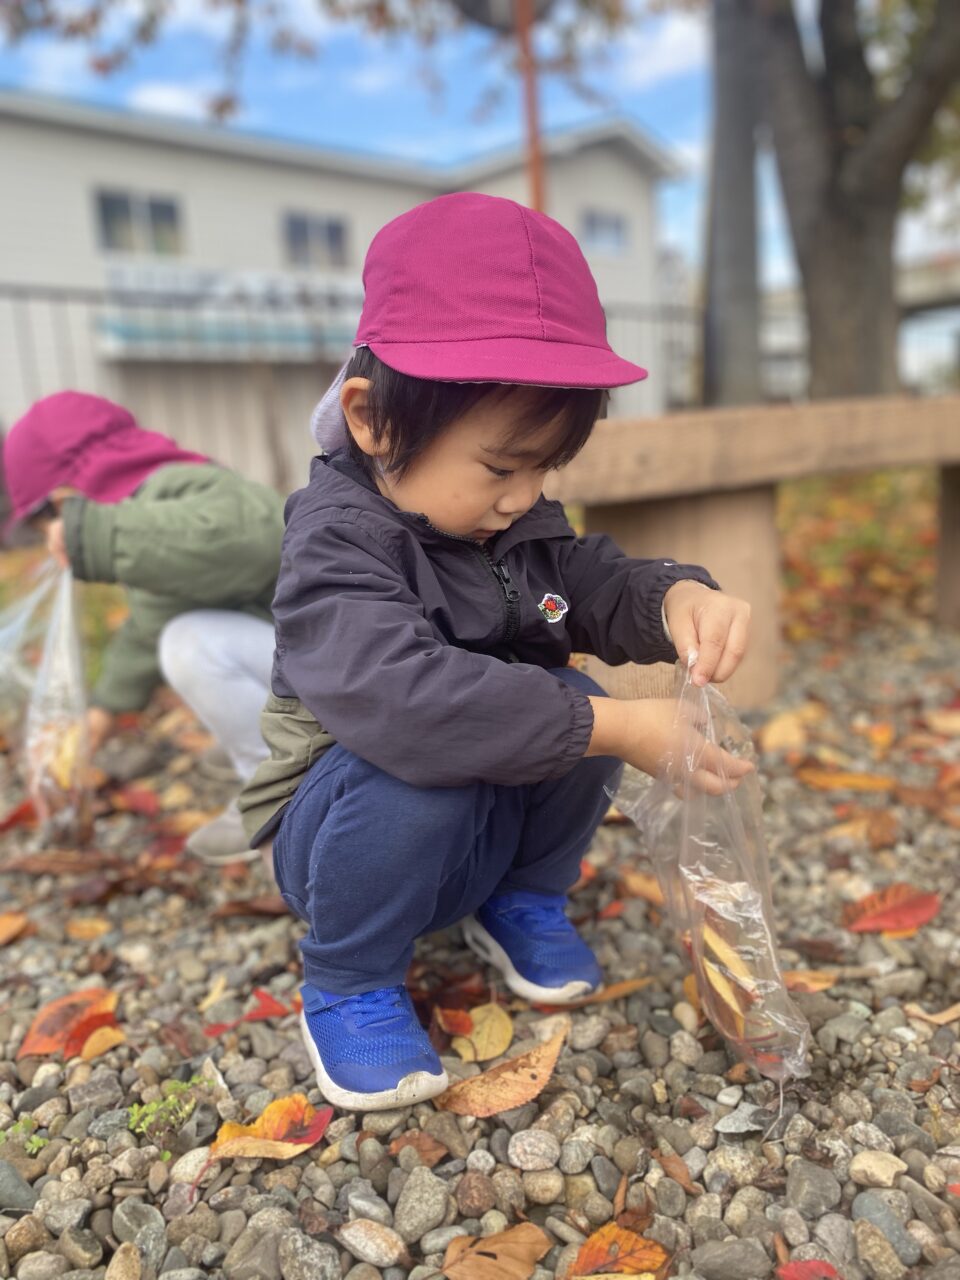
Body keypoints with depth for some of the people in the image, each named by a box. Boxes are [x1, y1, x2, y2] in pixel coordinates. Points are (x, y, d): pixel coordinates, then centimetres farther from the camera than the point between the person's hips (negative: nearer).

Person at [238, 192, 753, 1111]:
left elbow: (602, 588, -3)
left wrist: (682, 600, -28)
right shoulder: (338, 544, -28)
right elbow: (402, 697, -43)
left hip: (492, 816, 6)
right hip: (349, 822, -6)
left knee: (575, 705, -17)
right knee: (417, 776, -36)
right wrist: (615, 730, -43)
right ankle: (349, 983, -7)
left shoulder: (522, 525, -2)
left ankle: (520, 902, 9)